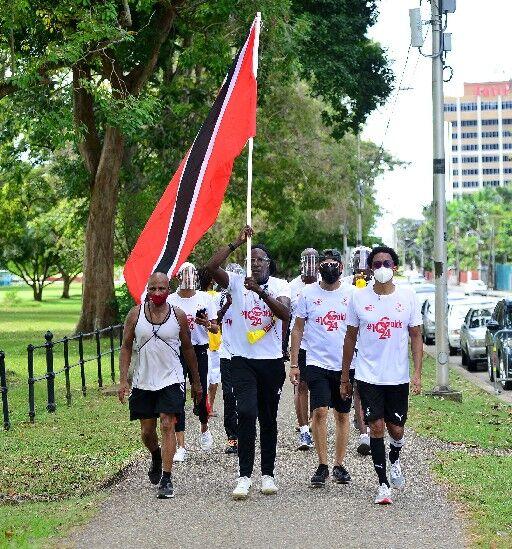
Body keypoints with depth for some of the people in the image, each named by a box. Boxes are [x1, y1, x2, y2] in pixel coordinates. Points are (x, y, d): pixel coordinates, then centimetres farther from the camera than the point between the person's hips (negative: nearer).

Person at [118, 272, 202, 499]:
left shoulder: (178, 316, -1)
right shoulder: (136, 314, -1)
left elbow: (187, 349, 9)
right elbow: (126, 347, 3)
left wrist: (196, 382, 13)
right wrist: (123, 380, -6)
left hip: (171, 380, -2)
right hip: (143, 381, 2)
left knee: (167, 426, -13)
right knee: (147, 431, 10)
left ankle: (166, 479, -11)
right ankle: (156, 457, 43)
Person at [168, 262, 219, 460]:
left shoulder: (204, 298, 3)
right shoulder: (170, 300, 4)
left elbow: (216, 329, 4)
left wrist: (207, 324, -16)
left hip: (199, 351, -1)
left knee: (201, 394, -2)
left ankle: (204, 429, 30)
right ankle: (181, 446, 1)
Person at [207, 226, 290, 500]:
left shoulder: (279, 286, 1)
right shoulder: (236, 282, 1)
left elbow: (285, 313, -18)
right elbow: (211, 267, -16)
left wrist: (261, 292, -29)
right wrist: (237, 243, -17)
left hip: (272, 362, 1)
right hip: (243, 361, -1)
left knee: (268, 418, 10)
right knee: (246, 412, -16)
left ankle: (268, 474, 20)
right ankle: (244, 476, -12)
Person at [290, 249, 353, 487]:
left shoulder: (352, 294, 4)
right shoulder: (308, 293, 2)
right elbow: (298, 329, 6)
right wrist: (294, 364, 1)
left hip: (345, 364, 2)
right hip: (317, 363, -1)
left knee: (342, 415, 7)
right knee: (320, 412, -12)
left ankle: (339, 465, 17)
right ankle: (322, 465, -5)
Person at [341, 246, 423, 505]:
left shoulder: (408, 296, 0)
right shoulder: (359, 298, 0)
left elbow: (416, 336, 4)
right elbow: (350, 338, 7)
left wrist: (417, 372, -7)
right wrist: (344, 378, 8)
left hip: (398, 376, 1)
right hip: (368, 376, -1)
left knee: (396, 429, 6)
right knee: (376, 426, -7)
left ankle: (394, 460, 40)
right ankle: (383, 484, 3)